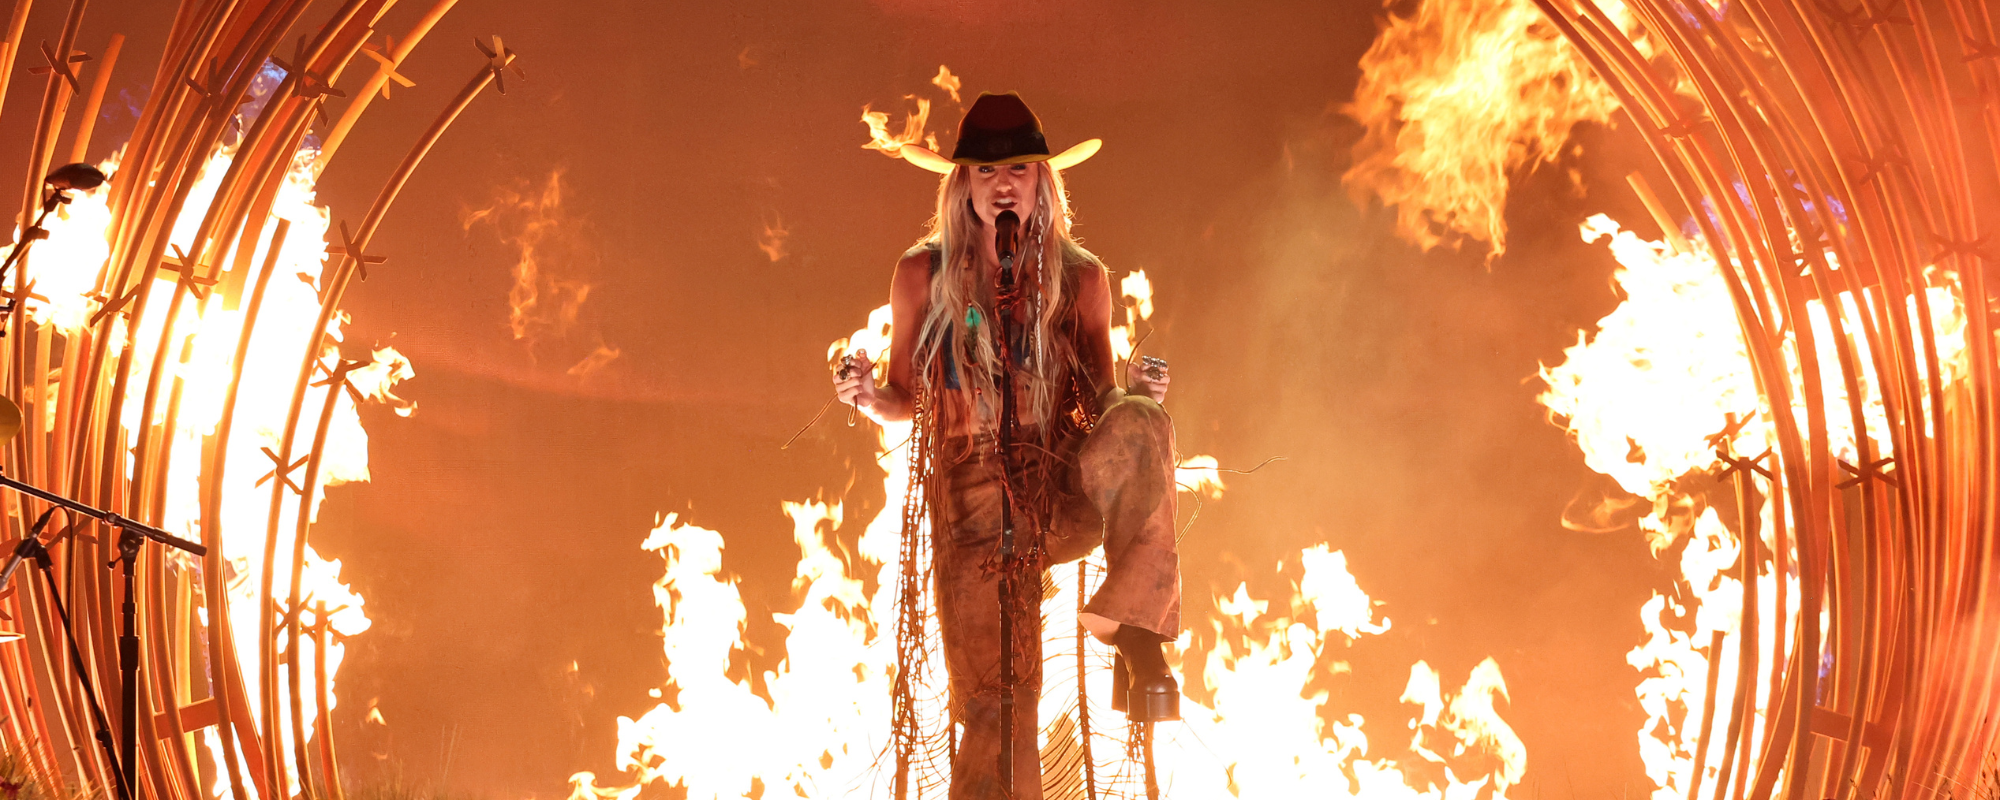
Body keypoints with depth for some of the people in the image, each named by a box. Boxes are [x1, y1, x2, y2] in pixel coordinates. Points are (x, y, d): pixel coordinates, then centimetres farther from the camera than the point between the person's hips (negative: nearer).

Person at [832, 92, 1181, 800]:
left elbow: (1097, 401, 11)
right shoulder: (923, 275, 4)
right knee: (993, 706, -9)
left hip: (1064, 491, 1)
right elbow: (906, 401, 12)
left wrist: (1135, 394, -11)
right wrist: (866, 395, -11)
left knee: (1138, 422, -32)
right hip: (971, 505, 0)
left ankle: (1134, 626, -29)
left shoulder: (1081, 277, 5)